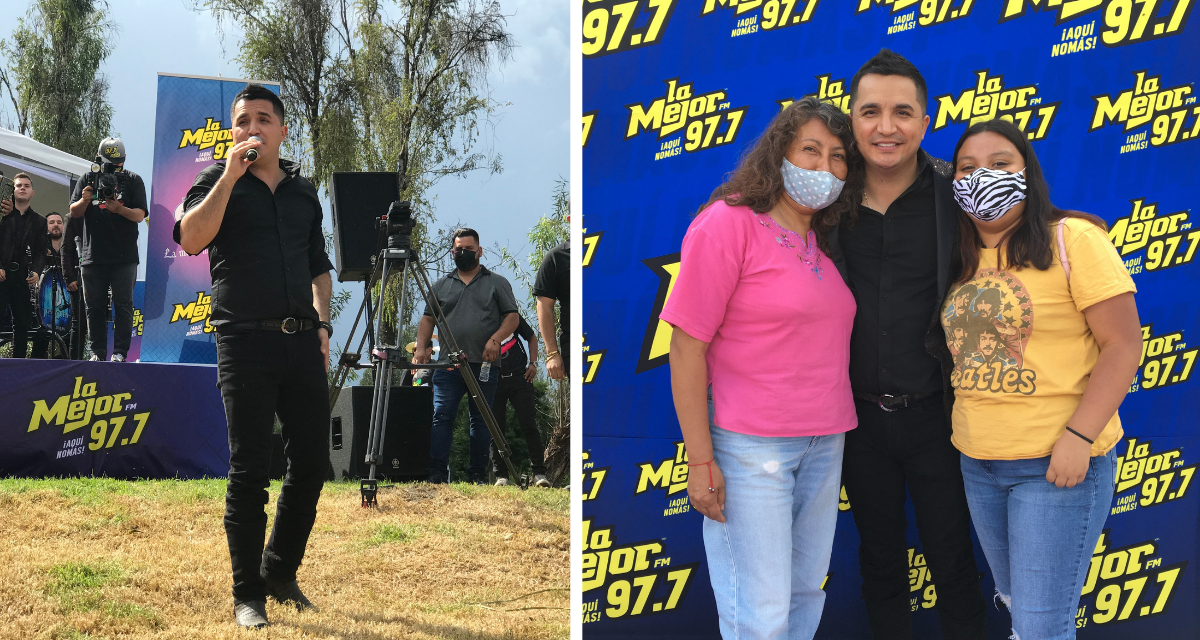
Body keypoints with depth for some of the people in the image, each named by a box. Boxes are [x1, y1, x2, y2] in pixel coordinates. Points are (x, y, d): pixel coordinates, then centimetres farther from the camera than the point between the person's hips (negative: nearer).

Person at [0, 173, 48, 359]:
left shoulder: (39, 222, 16)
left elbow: (41, 252, 10)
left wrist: (35, 271, -8)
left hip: (24, 278, 2)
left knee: (22, 323, 2)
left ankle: (18, 359, 7)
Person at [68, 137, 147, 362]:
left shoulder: (133, 180, 7)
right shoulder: (87, 180, 12)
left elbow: (140, 215, -2)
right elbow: (74, 212, 7)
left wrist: (120, 209, -21)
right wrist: (84, 200, -15)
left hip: (124, 257, -2)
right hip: (92, 256, 2)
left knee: (123, 304, -5)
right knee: (94, 306, 4)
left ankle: (120, 351, -3)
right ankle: (98, 351, 9)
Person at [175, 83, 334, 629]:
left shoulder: (304, 191, 18)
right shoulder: (217, 182, 4)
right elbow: (190, 239, -16)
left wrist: (322, 324, 14)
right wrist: (230, 176, -17)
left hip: (301, 341, 5)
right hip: (245, 339, -5)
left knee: (312, 462, 5)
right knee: (249, 471, -2)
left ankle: (280, 573, 23)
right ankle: (248, 595, 7)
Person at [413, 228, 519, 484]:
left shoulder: (497, 283, 11)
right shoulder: (441, 285, 18)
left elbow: (512, 317, 4)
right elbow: (428, 319, 18)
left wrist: (495, 339, -12)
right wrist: (421, 346, 3)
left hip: (484, 365, -1)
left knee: (481, 420, 2)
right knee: (441, 416, -8)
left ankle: (478, 474, 9)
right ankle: (438, 473, -9)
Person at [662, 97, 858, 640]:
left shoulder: (824, 241, 11)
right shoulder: (727, 224, -11)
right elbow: (687, 346, -13)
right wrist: (700, 460, -16)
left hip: (824, 444, 7)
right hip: (750, 446, -7)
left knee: (806, 595, 16)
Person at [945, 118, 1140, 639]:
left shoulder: (1071, 239, -11)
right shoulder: (963, 259, 8)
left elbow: (1124, 344, -14)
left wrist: (1078, 437, -20)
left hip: (1058, 463, -6)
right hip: (977, 461, 6)